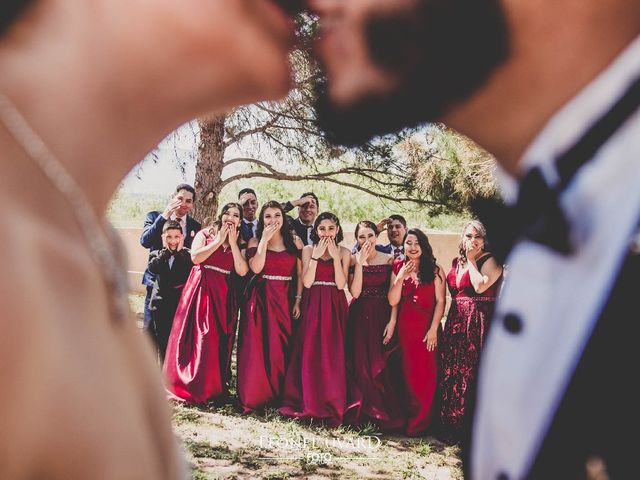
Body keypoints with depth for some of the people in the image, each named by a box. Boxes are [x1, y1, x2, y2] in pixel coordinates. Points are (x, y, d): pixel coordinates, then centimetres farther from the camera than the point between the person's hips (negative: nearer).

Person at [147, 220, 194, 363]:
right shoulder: (157, 254, 7)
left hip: (182, 305, -2)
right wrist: (166, 250, -10)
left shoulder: (187, 255, 2)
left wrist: (179, 252, -12)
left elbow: (190, 272, -17)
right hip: (161, 307, 2)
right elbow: (152, 268, -15)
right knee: (163, 344, 9)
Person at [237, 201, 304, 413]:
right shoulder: (255, 241, 4)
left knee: (282, 347, 3)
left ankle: (281, 394, 13)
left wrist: (298, 300, -4)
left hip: (285, 300, 1)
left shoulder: (295, 242, 7)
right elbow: (255, 268, -12)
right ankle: (255, 395, 3)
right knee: (258, 346, -4)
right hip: (261, 299, -1)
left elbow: (300, 274, 4)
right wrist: (264, 239, -13)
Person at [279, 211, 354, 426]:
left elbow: (340, 284, -7)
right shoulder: (308, 250, 4)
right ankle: (309, 404, 8)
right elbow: (307, 282, -7)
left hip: (335, 308, 0)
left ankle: (332, 408, 4)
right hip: (313, 307, 0)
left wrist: (335, 256, -11)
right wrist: (316, 255, -12)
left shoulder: (344, 252, 5)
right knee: (310, 354, -2)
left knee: (333, 356, -4)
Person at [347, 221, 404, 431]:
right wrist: (360, 263, -16)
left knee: (383, 366, -4)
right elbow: (355, 292, -11)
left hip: (382, 317, 0)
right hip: (360, 317, 0)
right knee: (361, 365, -1)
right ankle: (363, 412, 9)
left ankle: (387, 415, 7)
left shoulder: (389, 260, 1)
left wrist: (392, 322, -10)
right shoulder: (352, 260, 1)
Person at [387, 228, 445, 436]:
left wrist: (434, 329, -12)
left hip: (426, 328, -2)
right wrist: (401, 277, -11)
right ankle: (408, 419, 15)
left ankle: (421, 423, 9)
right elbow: (393, 301, 1)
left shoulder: (434, 270, 0)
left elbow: (440, 301, -4)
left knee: (426, 374, -1)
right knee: (407, 374, 6)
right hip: (404, 327, 2)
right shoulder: (398, 268, 7)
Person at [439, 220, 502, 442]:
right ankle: (453, 425, 19)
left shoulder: (491, 261, -5)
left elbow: (480, 286, -21)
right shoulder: (457, 262, 15)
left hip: (479, 323, -7)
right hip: (456, 322, 7)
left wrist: (471, 260, -12)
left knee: (472, 374, -6)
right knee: (452, 372, 9)